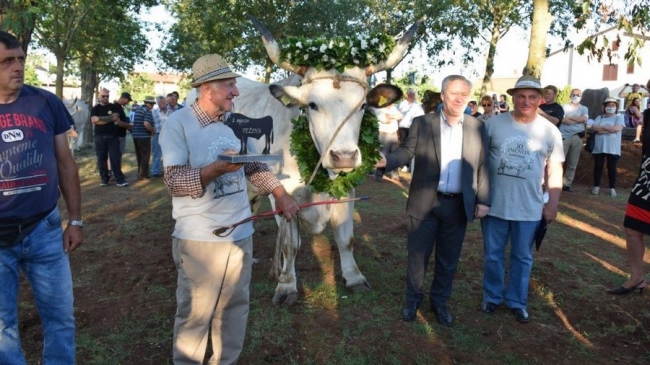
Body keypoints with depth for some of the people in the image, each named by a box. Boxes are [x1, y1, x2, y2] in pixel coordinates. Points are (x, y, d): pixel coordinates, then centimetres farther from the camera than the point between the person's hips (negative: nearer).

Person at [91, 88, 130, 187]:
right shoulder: (95, 108, 8)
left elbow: (125, 124, 1)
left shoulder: (115, 107, 6)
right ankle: (104, 179, 13)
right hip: (100, 137, 2)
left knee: (115, 158, -5)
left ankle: (120, 180, -4)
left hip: (113, 137, -1)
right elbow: (94, 120, -10)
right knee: (101, 159, 4)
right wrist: (111, 119, -16)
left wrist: (119, 122, -18)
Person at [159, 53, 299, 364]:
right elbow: (174, 182, -17)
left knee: (235, 306, 17)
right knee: (195, 312, 8)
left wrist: (280, 193, 6)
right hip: (198, 237, -5)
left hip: (240, 232, 6)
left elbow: (255, 166, 16)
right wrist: (218, 167, -28)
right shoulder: (178, 123, -11)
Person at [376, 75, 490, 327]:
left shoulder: (477, 128, 3)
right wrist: (387, 160, -28)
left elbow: (482, 166, 4)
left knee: (448, 259, 14)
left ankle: (439, 301, 34)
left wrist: (483, 200, 0)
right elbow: (407, 151, -7)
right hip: (425, 203, -2)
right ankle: (413, 299, 32)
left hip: (459, 206, 2)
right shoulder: (421, 123, -2)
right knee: (417, 255, 10)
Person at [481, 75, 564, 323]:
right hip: (494, 204, 0)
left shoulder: (550, 131, -1)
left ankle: (517, 301, 31)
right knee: (493, 255, 13)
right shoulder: (493, 123, -4)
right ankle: (492, 296, 32)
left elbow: (554, 171, 4)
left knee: (522, 257, 13)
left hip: (529, 208, 0)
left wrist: (552, 205, 1)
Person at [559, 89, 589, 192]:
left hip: (577, 137, 3)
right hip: (564, 136, -3)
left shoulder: (584, 108, 13)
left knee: (572, 163, 5)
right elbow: (563, 120, -10)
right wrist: (578, 120, -9)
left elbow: (584, 119, -8)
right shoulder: (565, 107, 7)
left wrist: (569, 117, -6)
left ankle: (567, 184, 12)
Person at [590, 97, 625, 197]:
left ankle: (612, 188, 10)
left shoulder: (619, 117, 4)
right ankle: (596, 186, 16)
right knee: (598, 166, 5)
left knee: (612, 167, 2)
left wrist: (602, 128, -8)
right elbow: (593, 127, -5)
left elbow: (617, 128, -14)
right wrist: (609, 128, -12)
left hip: (612, 148, -2)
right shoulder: (599, 117, 12)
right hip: (599, 147, 2)